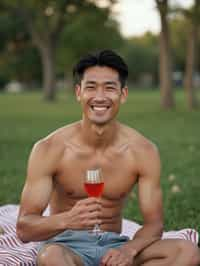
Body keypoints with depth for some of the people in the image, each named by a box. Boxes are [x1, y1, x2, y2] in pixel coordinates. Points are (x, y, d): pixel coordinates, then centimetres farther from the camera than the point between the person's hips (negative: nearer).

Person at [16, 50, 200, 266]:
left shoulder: (143, 151, -5)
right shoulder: (50, 150, -12)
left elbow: (154, 223, -3)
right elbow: (24, 229, -14)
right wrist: (66, 220, -36)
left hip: (114, 247, 3)